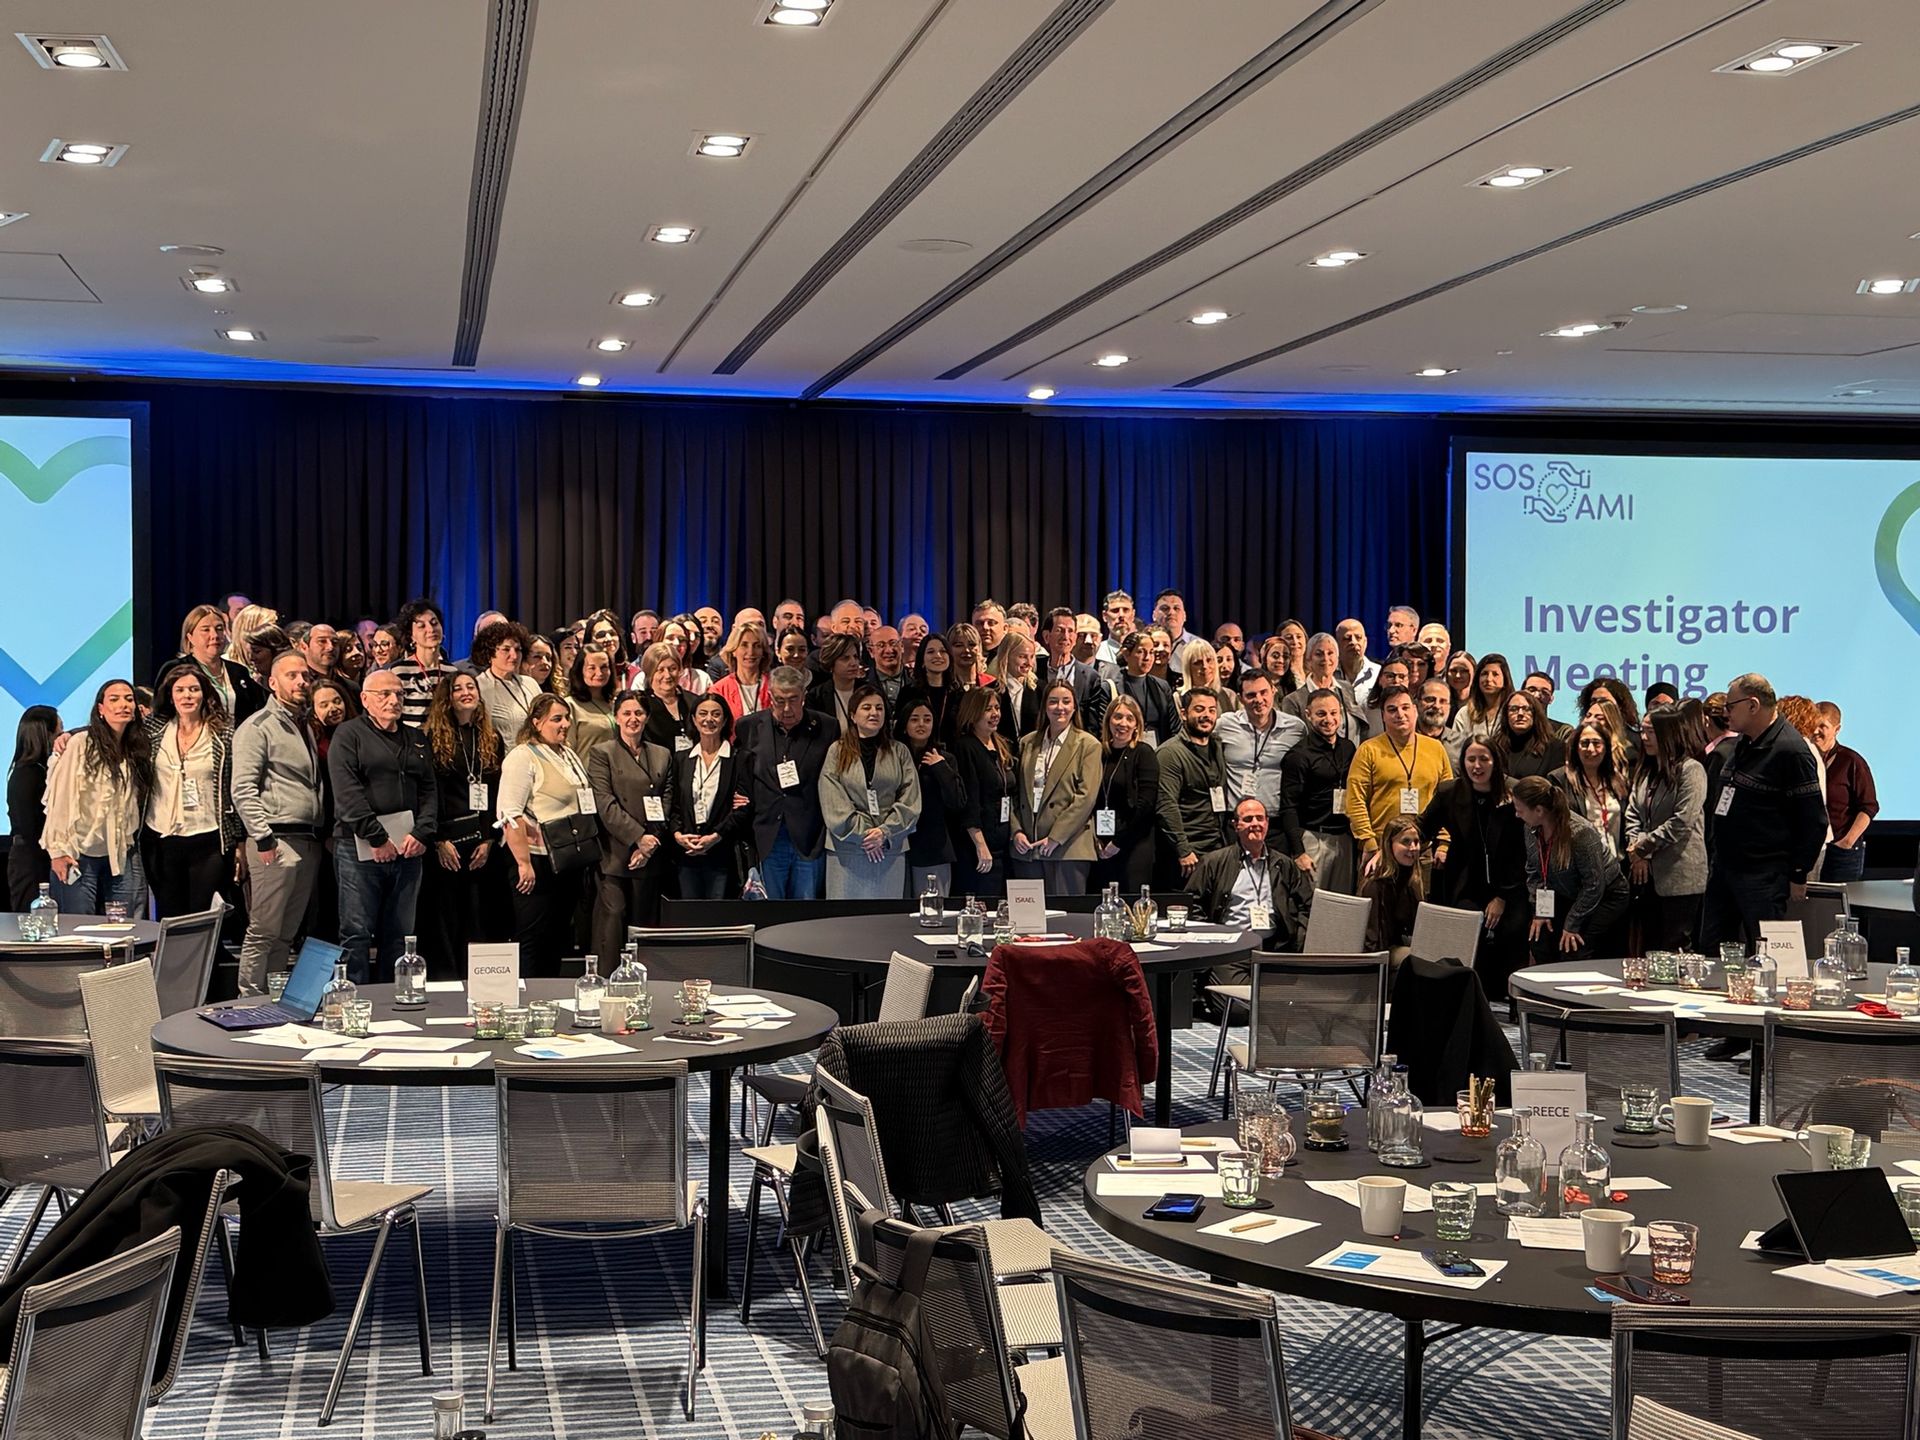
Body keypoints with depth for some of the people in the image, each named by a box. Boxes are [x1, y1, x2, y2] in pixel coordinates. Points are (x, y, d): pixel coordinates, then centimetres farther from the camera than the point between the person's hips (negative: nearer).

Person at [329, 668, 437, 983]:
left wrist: (422, 833, -5)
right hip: (360, 849, -5)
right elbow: (347, 793, -11)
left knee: (401, 936, 8)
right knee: (357, 933, -3)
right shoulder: (349, 735, 0)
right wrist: (377, 838, -15)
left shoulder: (415, 739, 17)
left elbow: (429, 790, 12)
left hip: (408, 849, 5)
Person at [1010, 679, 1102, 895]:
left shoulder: (1088, 745, 2)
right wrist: (1016, 831, 0)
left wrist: (1055, 838, -12)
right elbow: (1016, 792, 15)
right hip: (1026, 847, 4)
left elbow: (1086, 797, -6)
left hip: (1068, 848, -4)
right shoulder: (1027, 743, 16)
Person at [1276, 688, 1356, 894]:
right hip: (1313, 838, -6)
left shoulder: (1348, 749, 12)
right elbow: (1288, 808, -8)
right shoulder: (1298, 755, -6)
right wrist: (1297, 852, -14)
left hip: (1345, 838, 6)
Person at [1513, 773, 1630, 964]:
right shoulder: (1532, 829, -11)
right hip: (1568, 896, 7)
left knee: (1574, 950, -20)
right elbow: (1534, 873, 2)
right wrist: (1540, 912, -8)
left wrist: (1572, 924, -22)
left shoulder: (1580, 833, -32)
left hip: (1606, 895, -7)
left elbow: (1594, 885, -25)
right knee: (1538, 938, -10)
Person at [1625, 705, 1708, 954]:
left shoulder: (1691, 770, -9)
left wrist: (1644, 846, -9)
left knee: (1674, 951, -4)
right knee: (1649, 949, 11)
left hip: (1679, 877, -7)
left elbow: (1682, 822, -15)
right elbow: (1632, 814, 11)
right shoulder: (1645, 771, 14)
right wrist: (1636, 851, -5)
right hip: (1648, 876, 7)